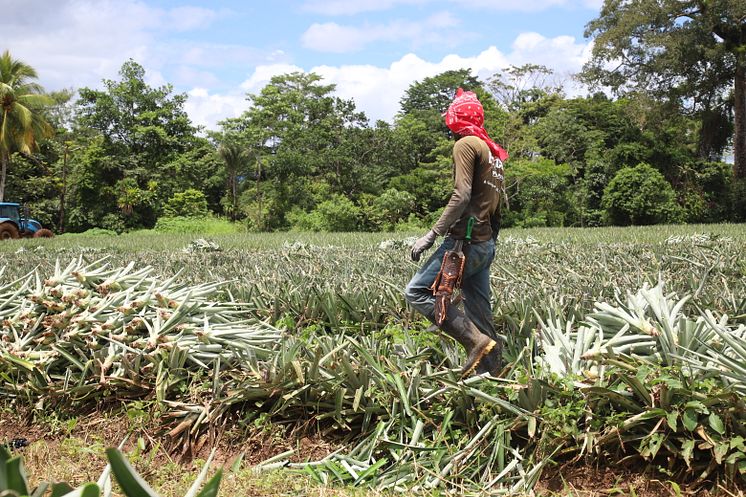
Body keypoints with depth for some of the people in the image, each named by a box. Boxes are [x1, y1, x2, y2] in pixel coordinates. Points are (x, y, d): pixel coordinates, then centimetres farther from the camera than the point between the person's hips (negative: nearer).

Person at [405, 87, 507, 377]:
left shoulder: (466, 145, -7)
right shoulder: (494, 151, 20)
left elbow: (462, 196, -19)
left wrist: (432, 235, -19)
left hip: (465, 241, -9)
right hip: (486, 244, 9)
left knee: (417, 291, -7)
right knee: (479, 313, 9)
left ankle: (477, 342, -14)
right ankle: (491, 369, 7)